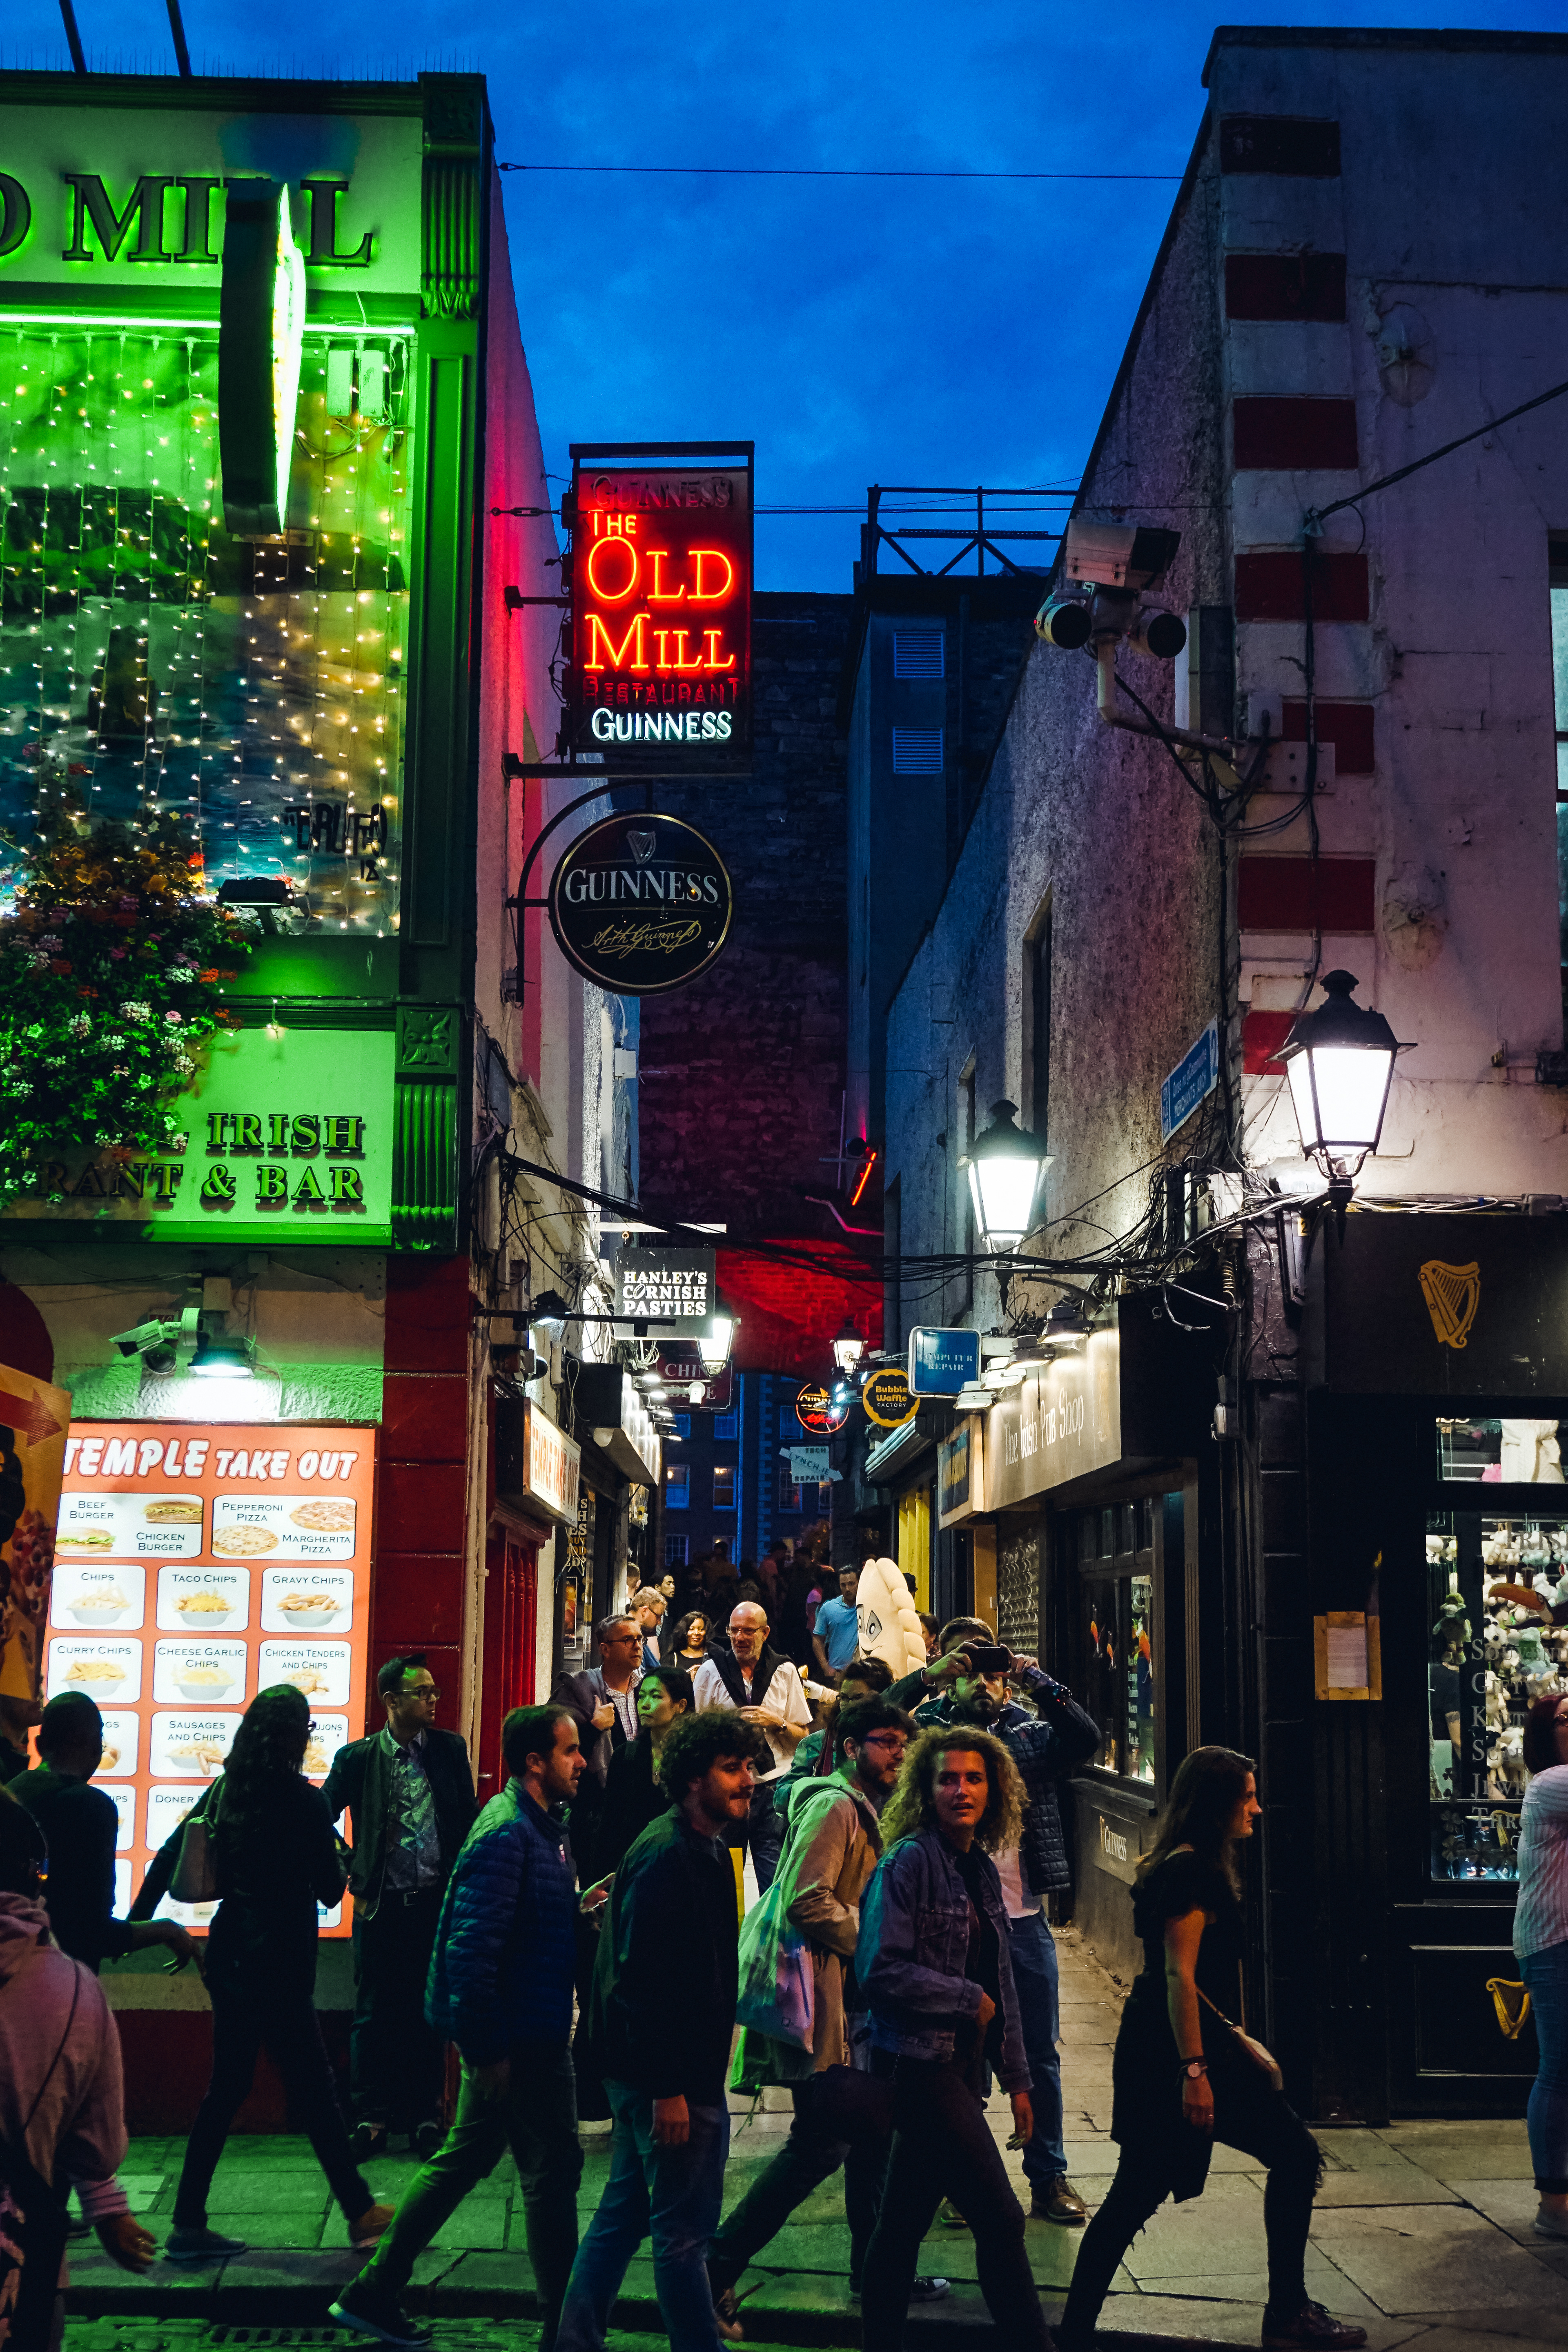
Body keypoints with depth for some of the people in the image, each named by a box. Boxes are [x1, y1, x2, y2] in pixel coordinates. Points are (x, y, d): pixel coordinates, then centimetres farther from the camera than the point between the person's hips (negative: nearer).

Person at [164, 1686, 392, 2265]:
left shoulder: (224, 1792, 4)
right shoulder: (303, 1803, -14)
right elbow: (330, 1891, -8)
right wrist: (338, 1862, 9)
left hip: (229, 1954, 7)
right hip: (279, 1962, -7)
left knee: (227, 2087, 14)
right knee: (313, 2090, 2)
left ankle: (188, 2224, 14)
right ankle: (360, 2213, 12)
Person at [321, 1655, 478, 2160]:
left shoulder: (451, 1750, 4)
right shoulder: (358, 1758, -2)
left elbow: (468, 1819, 8)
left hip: (437, 1903, 1)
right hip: (381, 1905, -1)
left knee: (429, 2012, 8)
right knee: (374, 2014, 4)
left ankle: (425, 2118, 17)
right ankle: (372, 2119, 14)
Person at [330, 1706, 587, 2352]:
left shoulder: (536, 1826, 12)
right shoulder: (508, 1833, -20)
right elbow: (472, 1946, -24)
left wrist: (581, 1910, 6)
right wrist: (487, 2048, -22)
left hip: (532, 2032, 10)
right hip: (518, 2039, -10)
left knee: (465, 2159, 16)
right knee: (552, 2170, 0)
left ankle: (374, 2295, 25)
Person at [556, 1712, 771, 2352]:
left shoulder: (703, 1849, 12)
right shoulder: (668, 1856, -20)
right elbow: (643, 1979, -24)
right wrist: (667, 2088, -25)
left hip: (643, 2075, 10)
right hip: (671, 2078, -10)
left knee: (624, 2212, 16)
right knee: (683, 2228, -2)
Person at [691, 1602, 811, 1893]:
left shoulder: (785, 1671, 7)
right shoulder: (711, 1670, 4)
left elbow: (804, 1736, 9)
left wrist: (776, 1723, -8)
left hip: (772, 1789, 0)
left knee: (775, 1876, -4)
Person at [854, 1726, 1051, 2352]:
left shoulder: (981, 1869, 12)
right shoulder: (909, 1861, -12)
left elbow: (998, 1983, 17)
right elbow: (880, 1970, -19)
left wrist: (1016, 2077, 15)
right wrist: (968, 2000, -11)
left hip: (960, 2065, 7)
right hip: (920, 2061, -7)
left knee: (904, 2219, 13)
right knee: (999, 2219, -5)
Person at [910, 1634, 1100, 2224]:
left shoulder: (1032, 1735, 6)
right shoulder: (929, 1730, 3)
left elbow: (1086, 1738, -10)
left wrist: (1038, 1681, -13)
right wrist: (927, 1678, -16)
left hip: (1023, 1918, 1)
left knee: (1040, 2055, 8)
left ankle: (1049, 2180, 18)